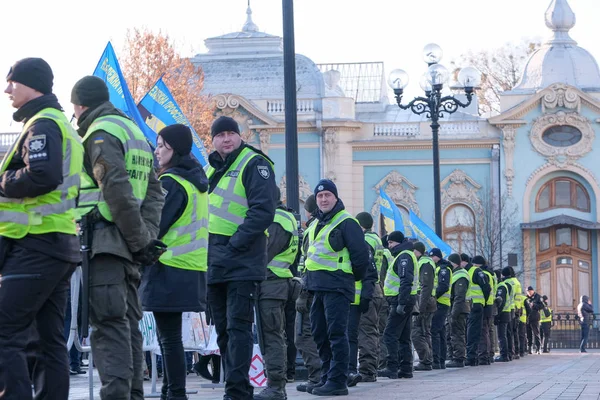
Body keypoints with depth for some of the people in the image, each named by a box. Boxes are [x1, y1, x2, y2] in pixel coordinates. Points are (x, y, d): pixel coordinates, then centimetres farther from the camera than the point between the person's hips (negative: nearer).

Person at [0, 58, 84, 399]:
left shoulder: (42, 124, -10)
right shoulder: (63, 125, 22)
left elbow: (42, 176, -25)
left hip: (34, 245, -10)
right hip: (62, 245, 10)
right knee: (48, 341, 10)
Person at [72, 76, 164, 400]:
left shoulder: (101, 133, -8)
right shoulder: (135, 131, 22)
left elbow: (117, 189, -19)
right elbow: (154, 190, 19)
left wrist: (141, 239, -16)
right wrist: (146, 235, 9)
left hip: (104, 239, -9)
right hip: (127, 248, 9)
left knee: (108, 324, -14)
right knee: (128, 322, 12)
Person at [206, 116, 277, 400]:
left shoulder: (254, 164, -6)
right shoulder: (212, 169, 18)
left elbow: (262, 211, -16)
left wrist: (233, 245, -19)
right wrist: (205, 249, 10)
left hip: (241, 264, -8)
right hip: (214, 266, 8)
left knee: (238, 328, -12)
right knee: (223, 331, 10)